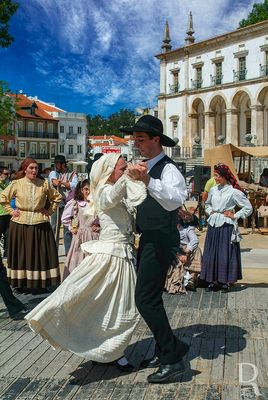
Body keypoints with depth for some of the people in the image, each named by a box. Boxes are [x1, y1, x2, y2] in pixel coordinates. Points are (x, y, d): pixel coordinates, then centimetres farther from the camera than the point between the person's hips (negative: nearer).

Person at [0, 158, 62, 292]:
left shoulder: (44, 184, 1)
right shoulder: (16, 184, -1)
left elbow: (57, 197, 12)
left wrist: (50, 211, 4)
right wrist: (11, 211, 2)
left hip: (40, 224, 1)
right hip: (20, 224, -1)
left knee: (42, 254, 3)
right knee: (21, 254, 6)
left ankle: (41, 282, 14)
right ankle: (21, 282, 16)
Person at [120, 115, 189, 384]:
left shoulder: (167, 168, -16)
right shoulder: (146, 167, 13)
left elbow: (176, 199, -37)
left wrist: (147, 180, -48)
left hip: (161, 241, -10)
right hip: (148, 241, 10)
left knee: (146, 299, -12)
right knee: (150, 298, 15)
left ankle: (173, 358, -1)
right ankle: (163, 352, 28)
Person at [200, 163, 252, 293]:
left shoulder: (234, 192, -8)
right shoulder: (213, 190, 8)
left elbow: (248, 208, -4)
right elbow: (207, 204, 28)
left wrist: (235, 216, -7)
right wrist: (210, 211, 11)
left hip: (227, 226, -5)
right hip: (213, 225, 5)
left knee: (226, 254, 0)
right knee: (211, 253, 7)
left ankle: (226, 281, 11)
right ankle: (213, 280, 17)